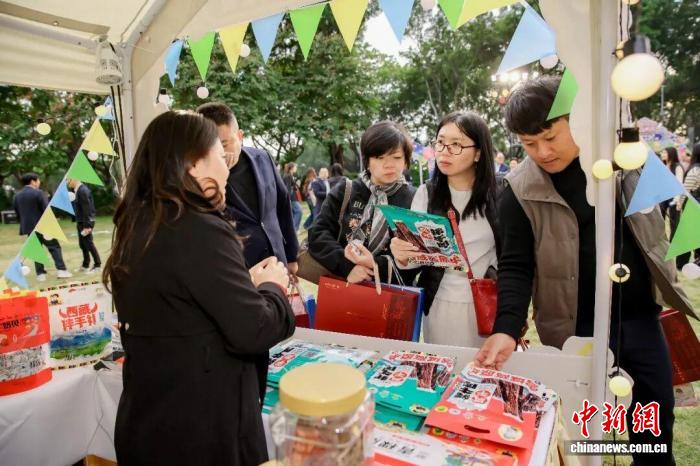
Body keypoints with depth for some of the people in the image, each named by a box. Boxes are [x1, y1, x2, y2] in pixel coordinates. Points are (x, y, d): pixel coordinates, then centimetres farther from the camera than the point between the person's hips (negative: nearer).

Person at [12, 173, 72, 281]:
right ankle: (61, 270, -8)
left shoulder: (16, 196, 9)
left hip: (29, 227, 6)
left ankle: (40, 274, 7)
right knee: (54, 247, -1)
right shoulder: (38, 193, -10)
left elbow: (17, 214, 14)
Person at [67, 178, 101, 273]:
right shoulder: (77, 190, 11)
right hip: (81, 222, 9)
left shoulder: (82, 191, -18)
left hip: (86, 222, -9)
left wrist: (87, 226, -21)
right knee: (82, 244, 15)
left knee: (88, 243, -3)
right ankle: (85, 265, 26)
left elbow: (86, 209, -21)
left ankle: (97, 265, 7)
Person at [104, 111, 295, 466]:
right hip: (202, 425, -8)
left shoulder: (137, 225, 3)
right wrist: (272, 286, -4)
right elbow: (253, 333, -22)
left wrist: (247, 283, 6)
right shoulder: (201, 230, -24)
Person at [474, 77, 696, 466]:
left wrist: (665, 284, 13)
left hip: (640, 315, 4)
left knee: (658, 408, 17)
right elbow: (515, 267, -14)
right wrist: (507, 329, -28)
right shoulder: (521, 192, -13)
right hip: (578, 328, -3)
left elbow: (652, 220, 12)